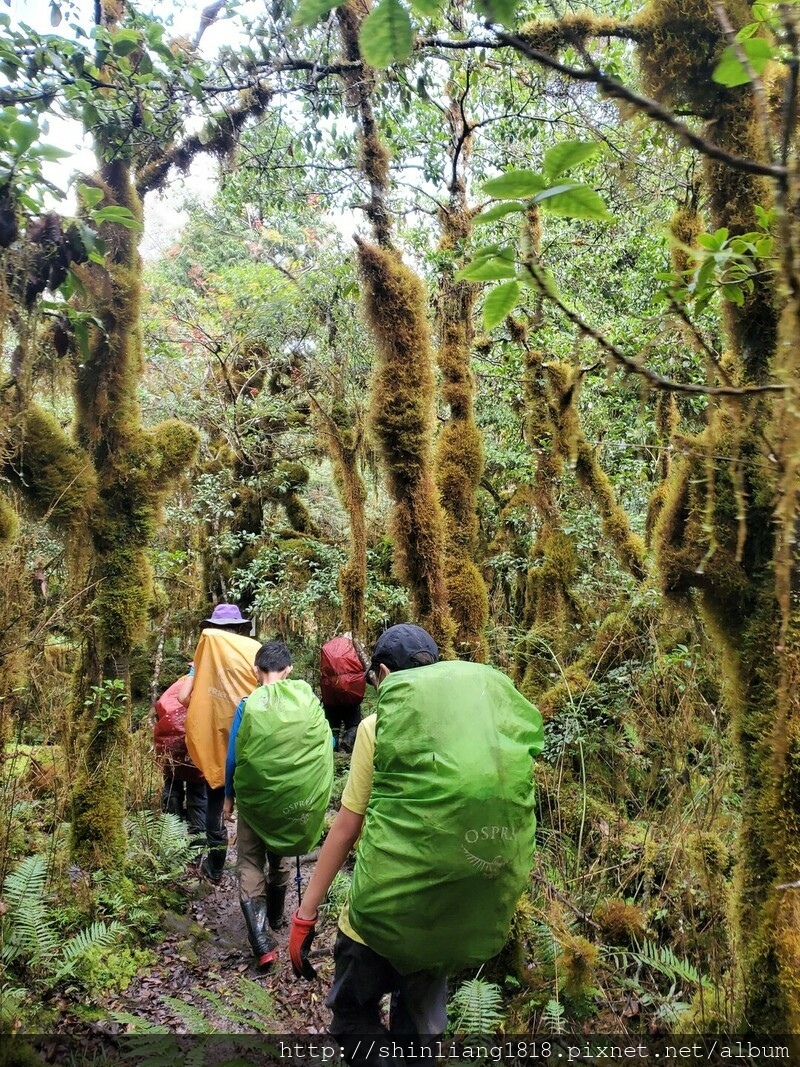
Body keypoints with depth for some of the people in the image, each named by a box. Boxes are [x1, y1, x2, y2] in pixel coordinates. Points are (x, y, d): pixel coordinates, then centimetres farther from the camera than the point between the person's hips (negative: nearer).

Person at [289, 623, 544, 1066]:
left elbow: (347, 826, -11)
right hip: (459, 912, 6)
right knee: (420, 1027, 26)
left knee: (352, 1017, 17)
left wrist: (306, 913, -2)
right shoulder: (495, 718, 2)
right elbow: (502, 813, 9)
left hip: (387, 907, -5)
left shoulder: (382, 722, -11)